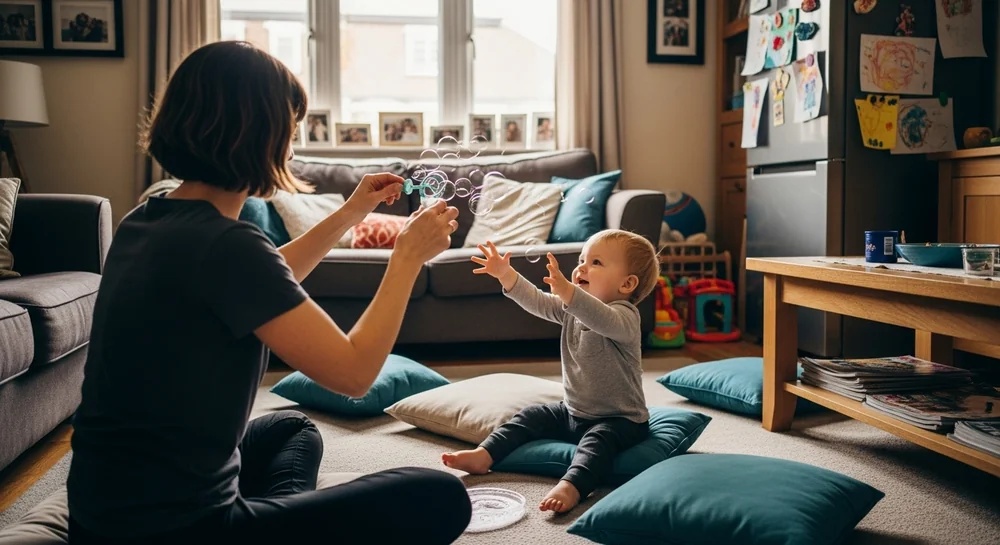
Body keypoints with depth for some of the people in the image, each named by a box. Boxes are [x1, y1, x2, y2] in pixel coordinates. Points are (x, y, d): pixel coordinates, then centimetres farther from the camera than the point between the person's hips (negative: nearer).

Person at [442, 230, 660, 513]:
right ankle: (484, 455, -2)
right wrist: (506, 275, -17)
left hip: (619, 420, -8)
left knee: (598, 440, -35)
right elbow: (537, 302, -1)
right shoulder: (571, 309, 4)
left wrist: (567, 291, -61)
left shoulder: (625, 315, -22)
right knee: (530, 417, 4)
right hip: (572, 412, 8)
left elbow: (604, 320, -44)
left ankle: (570, 487, -54)